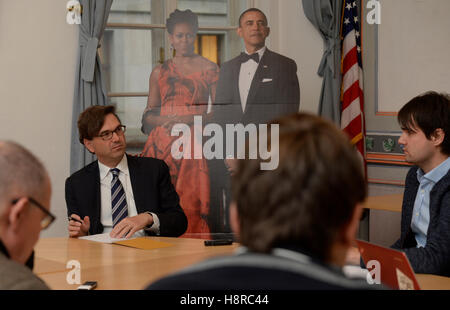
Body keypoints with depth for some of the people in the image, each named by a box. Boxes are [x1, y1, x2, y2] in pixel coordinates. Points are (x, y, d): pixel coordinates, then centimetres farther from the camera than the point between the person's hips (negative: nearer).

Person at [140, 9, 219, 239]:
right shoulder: (160, 72, 15)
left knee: (192, 205, -12)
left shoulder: (209, 69, 8)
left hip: (194, 142, -2)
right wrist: (163, 120, -6)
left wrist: (190, 119, -12)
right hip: (163, 142, 3)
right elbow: (148, 116, 15)